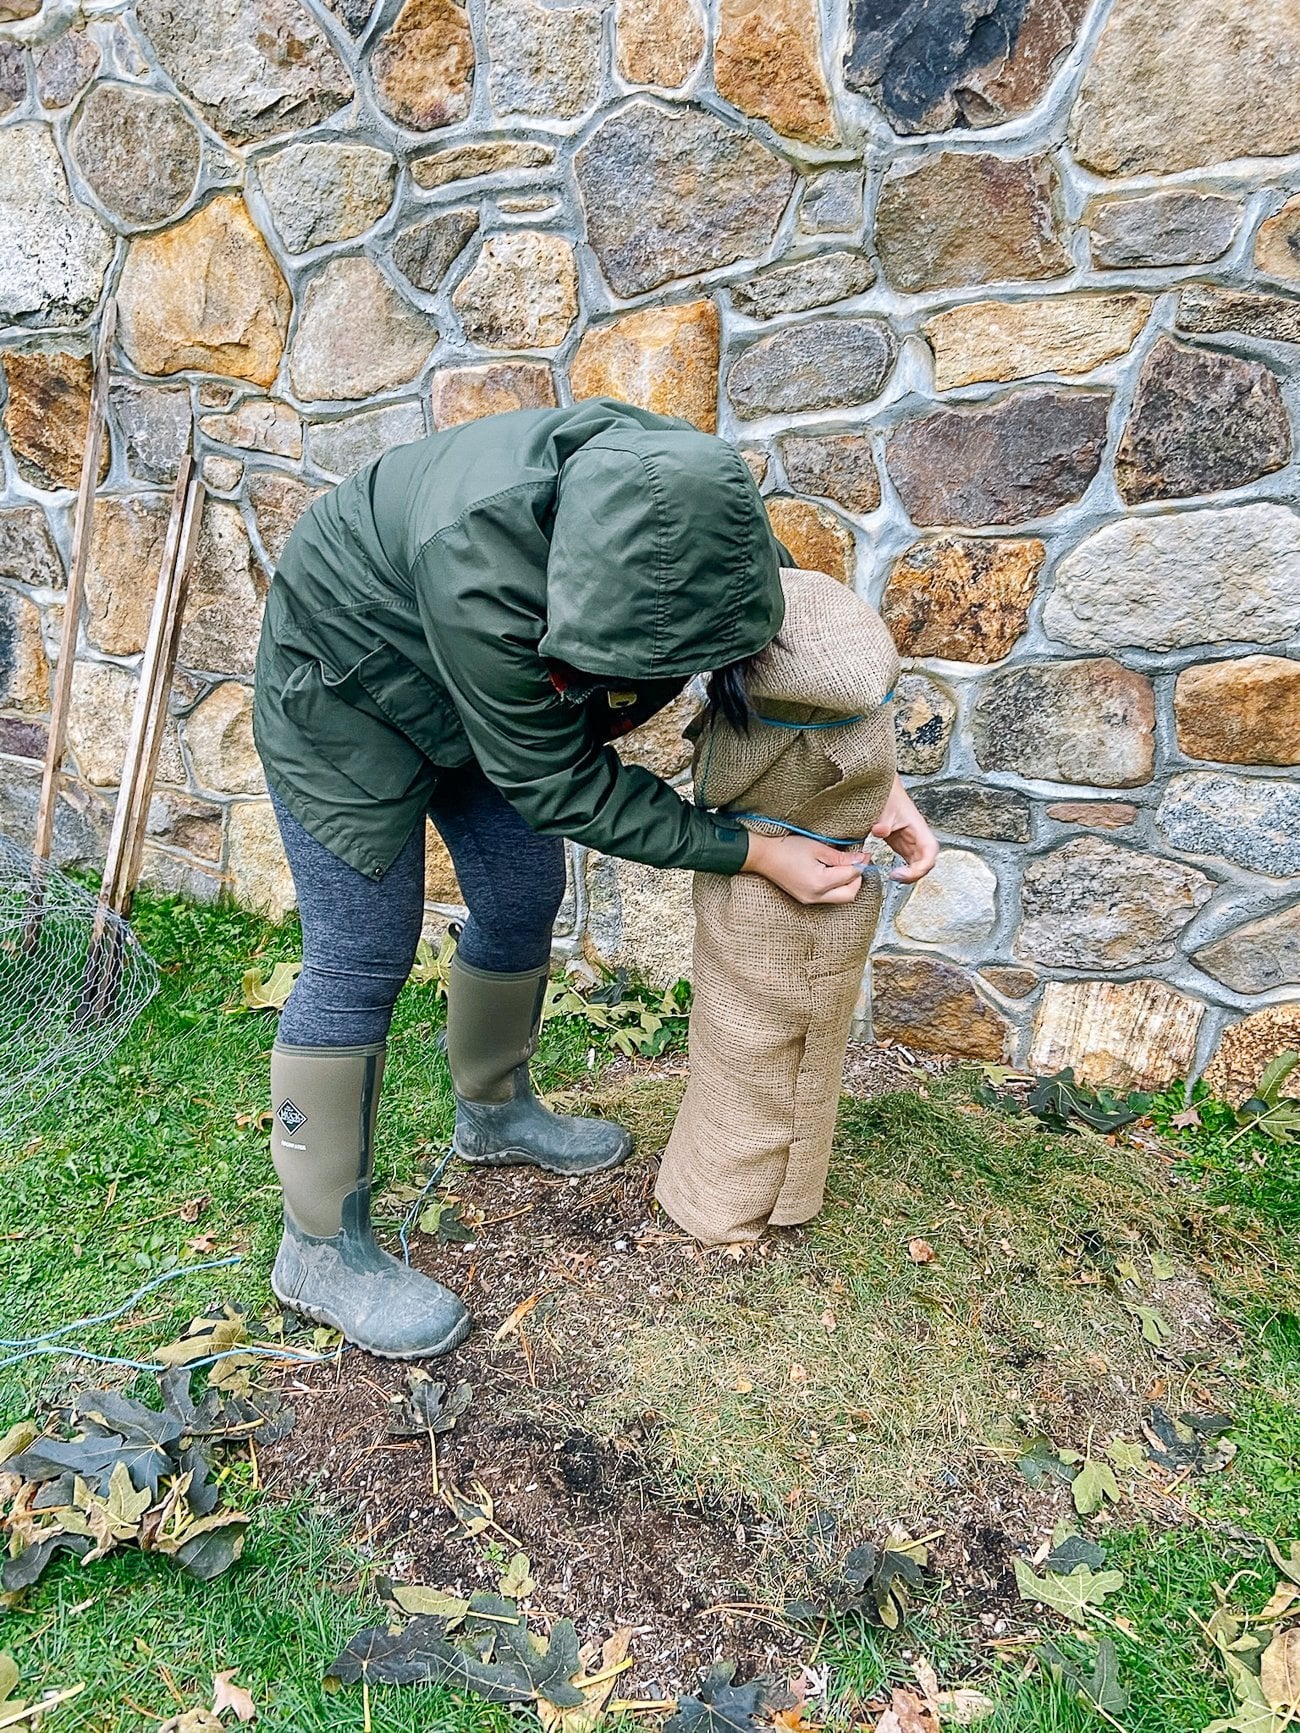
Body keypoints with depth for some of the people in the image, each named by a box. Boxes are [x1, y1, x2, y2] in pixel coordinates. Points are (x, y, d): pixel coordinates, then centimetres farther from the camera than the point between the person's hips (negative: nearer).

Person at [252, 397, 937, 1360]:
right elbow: (561, 785, -31)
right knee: (362, 957, -7)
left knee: (523, 898, 10)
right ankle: (320, 1251, 9)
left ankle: (494, 1114, 35)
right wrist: (752, 854, -27)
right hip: (348, 683, -6)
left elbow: (803, 639, -4)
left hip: (483, 685, 7)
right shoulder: (485, 571, -43)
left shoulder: (700, 500, -23)